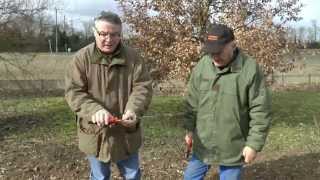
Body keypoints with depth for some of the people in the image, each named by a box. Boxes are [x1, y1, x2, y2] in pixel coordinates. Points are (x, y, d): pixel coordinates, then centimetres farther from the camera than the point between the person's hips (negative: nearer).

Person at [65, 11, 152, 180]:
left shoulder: (133, 57, -5)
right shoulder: (82, 58, -9)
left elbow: (143, 87, -8)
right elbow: (73, 92, -13)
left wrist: (133, 110, -28)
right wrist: (94, 110, -31)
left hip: (127, 132, 1)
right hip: (95, 133, -1)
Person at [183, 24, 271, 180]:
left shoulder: (250, 69, -16)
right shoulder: (202, 65, -4)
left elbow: (261, 111, -13)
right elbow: (192, 101, 6)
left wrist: (254, 144, -13)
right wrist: (190, 128, 7)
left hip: (233, 147, -3)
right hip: (203, 143, 4)